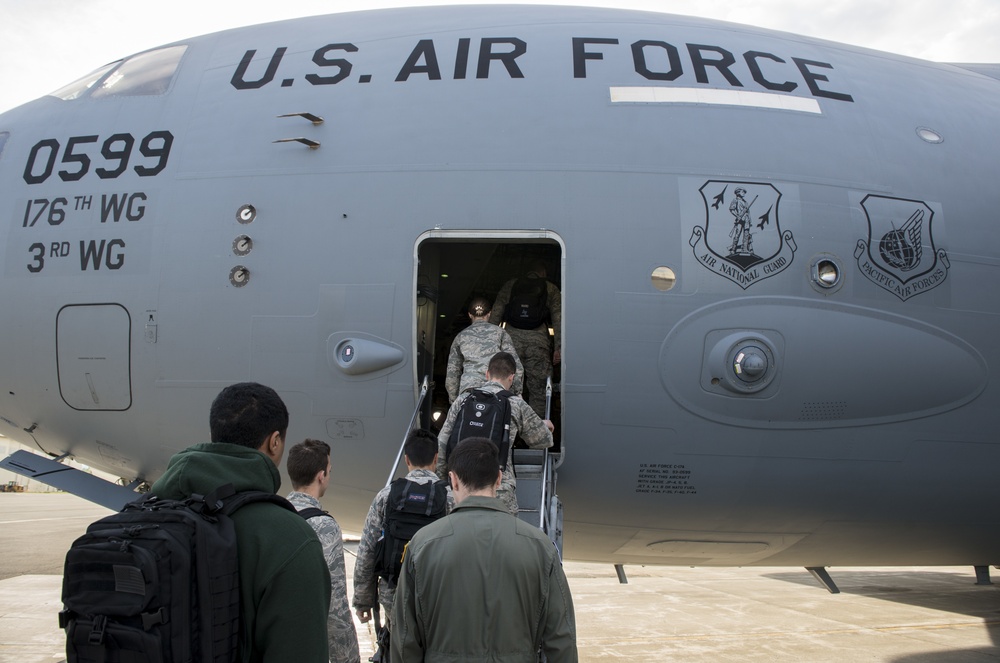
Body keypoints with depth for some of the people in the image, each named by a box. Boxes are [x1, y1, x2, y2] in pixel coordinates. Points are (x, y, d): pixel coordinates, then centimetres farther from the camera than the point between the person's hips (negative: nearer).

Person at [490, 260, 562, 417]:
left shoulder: (509, 285, 19)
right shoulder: (551, 289, 14)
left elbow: (495, 314, 11)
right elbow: (558, 319, 4)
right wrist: (559, 347, 0)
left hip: (511, 339, 2)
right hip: (538, 340, -1)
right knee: (538, 391, 2)